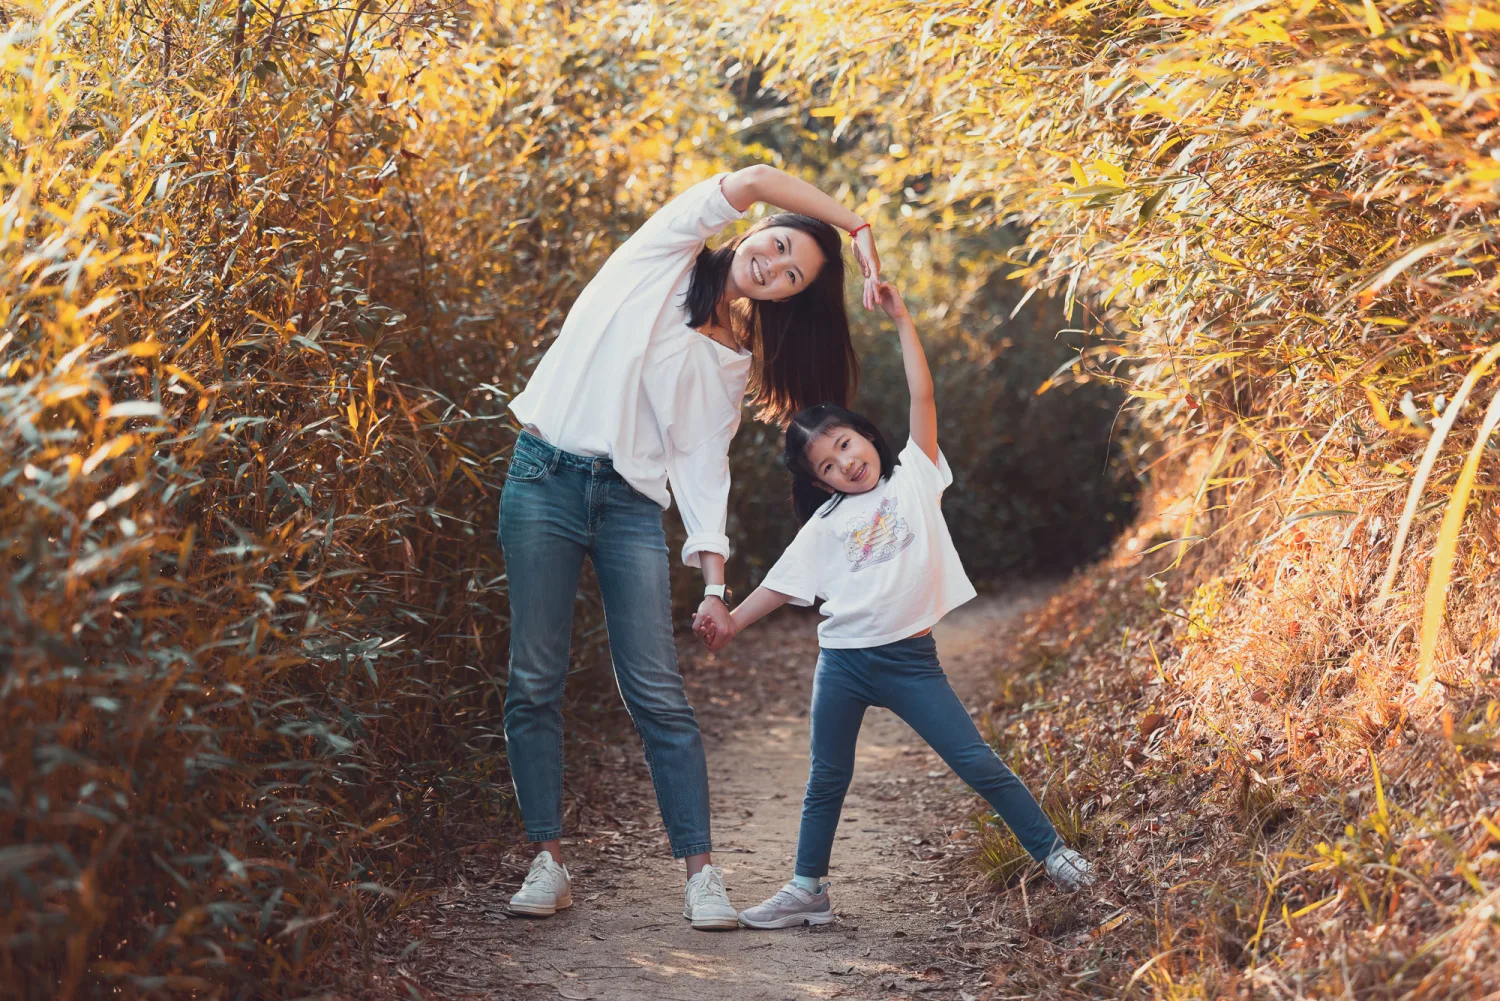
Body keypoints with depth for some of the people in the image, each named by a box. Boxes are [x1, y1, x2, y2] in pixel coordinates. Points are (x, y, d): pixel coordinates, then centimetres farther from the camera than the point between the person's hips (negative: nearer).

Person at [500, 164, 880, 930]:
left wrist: (714, 579, -4)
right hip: (548, 478, -2)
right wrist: (858, 225, -3)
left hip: (632, 501, 2)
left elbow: (702, 463, 7)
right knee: (535, 680, -2)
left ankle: (701, 872, -2)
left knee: (657, 690, -4)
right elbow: (755, 180, -6)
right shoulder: (661, 255, 6)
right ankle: (548, 861, 6)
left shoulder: (735, 363, 14)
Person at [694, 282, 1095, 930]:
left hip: (909, 657, -2)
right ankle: (807, 891, 21)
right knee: (827, 779, 11)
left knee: (976, 761, -3)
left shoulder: (914, 477, 3)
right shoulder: (826, 524, 7)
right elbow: (784, 584, 9)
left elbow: (922, 396, -3)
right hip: (842, 660, 2)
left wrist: (901, 322, -6)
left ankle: (1053, 853, 9)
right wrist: (729, 622, 0)